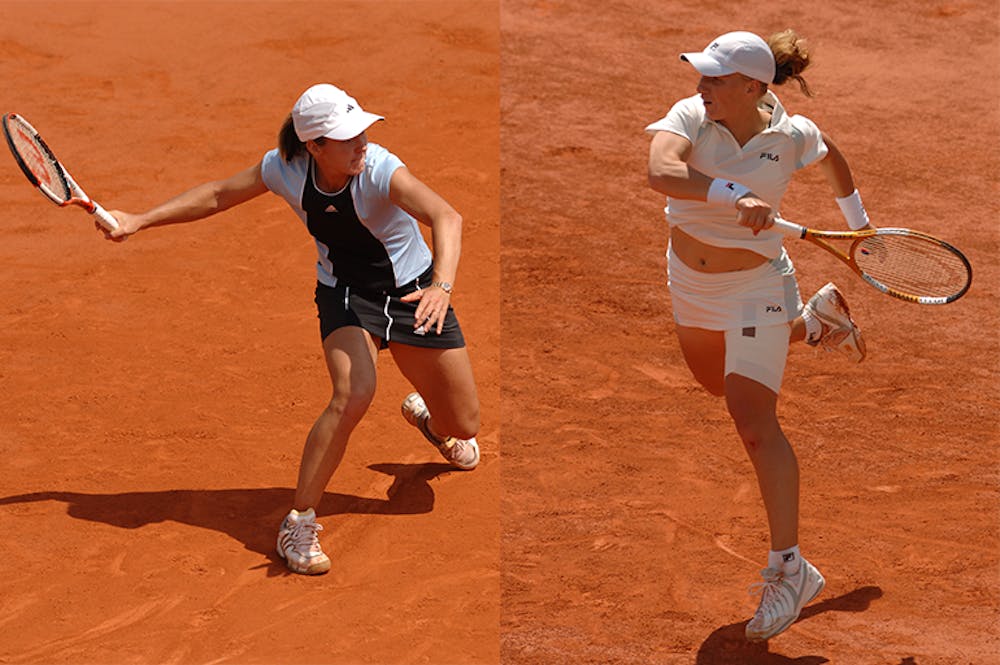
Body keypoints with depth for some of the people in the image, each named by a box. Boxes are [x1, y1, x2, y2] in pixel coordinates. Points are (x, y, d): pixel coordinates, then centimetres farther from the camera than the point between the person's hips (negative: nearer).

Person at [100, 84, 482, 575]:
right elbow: (219, 195, 0)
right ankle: (299, 524, -17)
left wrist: (442, 284, -63)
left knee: (464, 426, 5)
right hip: (347, 296, 0)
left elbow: (445, 217, -45)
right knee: (352, 394, -31)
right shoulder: (285, 170, -18)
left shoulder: (380, 171, -30)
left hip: (413, 293, 0)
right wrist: (140, 221, 0)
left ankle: (425, 414, 47)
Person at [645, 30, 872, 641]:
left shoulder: (793, 135, -16)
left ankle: (789, 569, -11)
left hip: (755, 288, -4)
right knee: (720, 383, 30)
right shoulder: (690, 117, -19)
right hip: (690, 281, 4)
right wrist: (735, 195, -52)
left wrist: (858, 218, 21)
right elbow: (662, 172, -40)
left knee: (754, 421, -15)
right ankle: (815, 322, 53)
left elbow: (831, 156, 10)